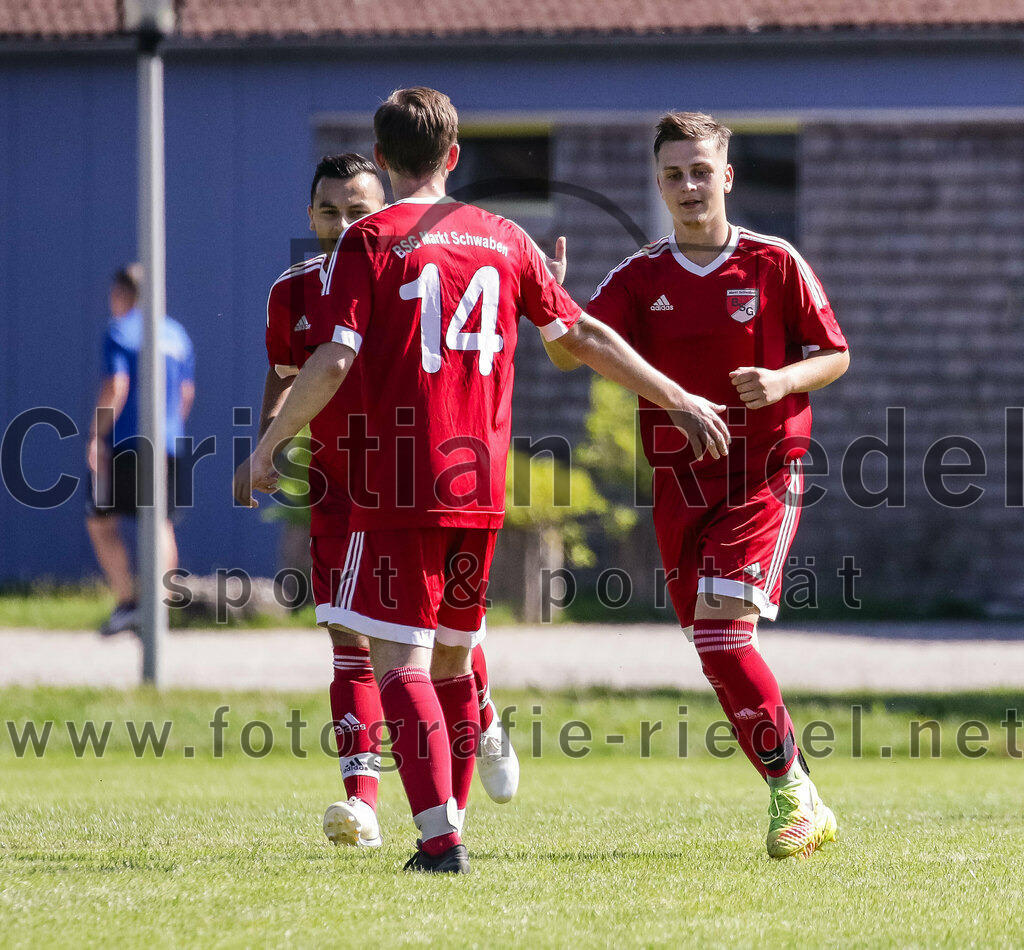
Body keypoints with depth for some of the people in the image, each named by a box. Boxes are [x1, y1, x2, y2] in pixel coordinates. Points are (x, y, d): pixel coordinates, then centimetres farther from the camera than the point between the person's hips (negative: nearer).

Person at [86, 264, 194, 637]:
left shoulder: (121, 331, -6)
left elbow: (116, 386, -17)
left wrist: (96, 435, -13)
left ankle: (127, 602, -2)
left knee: (101, 521, 7)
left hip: (124, 443, -6)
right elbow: (187, 393, 18)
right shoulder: (176, 334, 15)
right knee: (161, 525, 8)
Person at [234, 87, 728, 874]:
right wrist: (680, 401, 27)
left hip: (401, 485, -5)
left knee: (400, 662, -7)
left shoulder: (370, 242, -2)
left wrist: (267, 449, -4)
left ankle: (441, 836, -21)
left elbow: (333, 363, -12)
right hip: (482, 486, 5)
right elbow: (584, 337, 17)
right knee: (452, 662, 17)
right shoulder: (502, 239, 12)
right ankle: (448, 831, 20)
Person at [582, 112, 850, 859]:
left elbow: (836, 356, 5)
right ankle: (797, 799, 12)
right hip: (680, 481, 4)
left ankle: (793, 791, -10)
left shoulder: (774, 264, -1)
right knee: (715, 647, 1)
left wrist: (783, 381, -14)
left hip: (764, 474, -4)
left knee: (723, 620, -20)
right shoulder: (642, 278, 5)